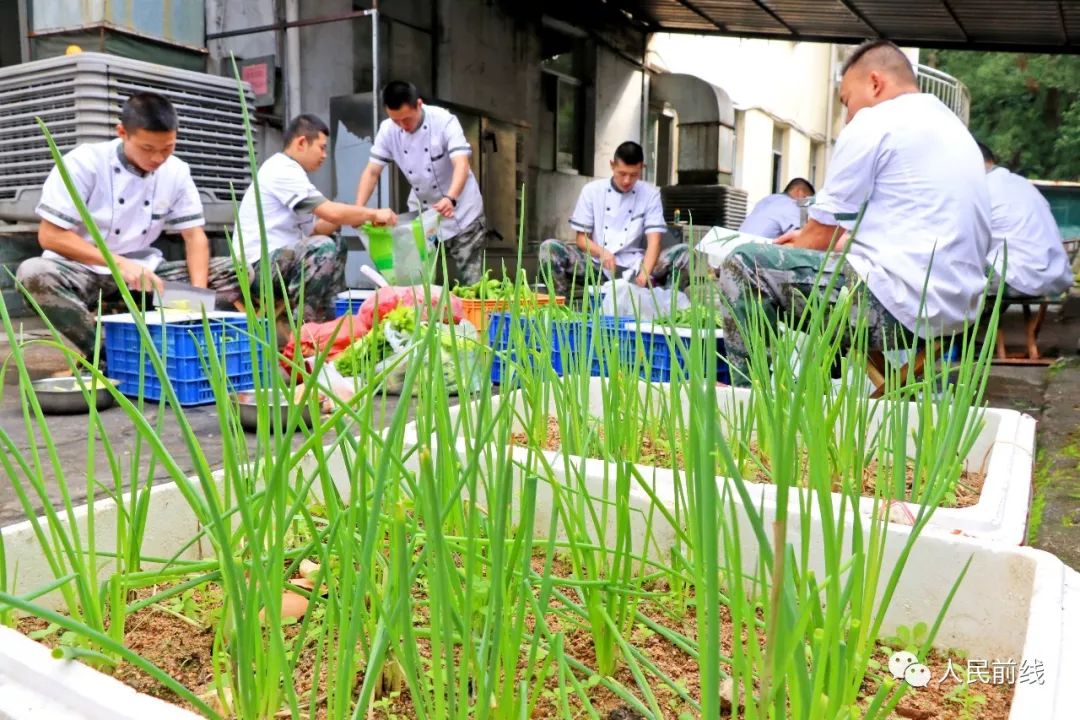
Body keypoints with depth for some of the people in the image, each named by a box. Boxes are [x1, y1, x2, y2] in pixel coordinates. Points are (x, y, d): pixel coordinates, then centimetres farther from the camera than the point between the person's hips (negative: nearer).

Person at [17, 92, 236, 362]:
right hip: (84, 271, -3)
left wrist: (199, 293, -21)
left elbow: (194, 236, -3)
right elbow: (49, 235, -15)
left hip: (141, 272, 3)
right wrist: (118, 263, -27)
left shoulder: (177, 172, -3)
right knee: (34, 273, -37)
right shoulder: (84, 162, -14)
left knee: (235, 271, -13)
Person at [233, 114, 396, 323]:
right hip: (259, 264, -11)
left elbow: (312, 229, 16)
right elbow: (332, 212, -22)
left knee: (337, 248, 17)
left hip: (274, 259, 11)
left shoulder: (285, 171, 17)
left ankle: (324, 317, 9)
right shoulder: (283, 170, -14)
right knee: (324, 247, -28)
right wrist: (373, 214, -8)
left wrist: (355, 217, 5)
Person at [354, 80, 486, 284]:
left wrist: (450, 199, -52)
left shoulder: (444, 121, -22)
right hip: (421, 211, 4)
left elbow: (461, 165, -33)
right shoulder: (387, 130, -10)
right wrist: (358, 209, -26)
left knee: (470, 280, -3)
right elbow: (372, 171, -10)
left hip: (460, 210, -4)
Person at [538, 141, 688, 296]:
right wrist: (602, 252, -21)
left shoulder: (650, 194, 2)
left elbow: (654, 241, -9)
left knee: (684, 253, -22)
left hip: (634, 267, 1)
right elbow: (581, 238, 2)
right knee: (549, 248, -25)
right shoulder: (592, 190, 2)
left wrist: (644, 274, -29)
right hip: (597, 265, 0)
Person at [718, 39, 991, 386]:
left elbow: (823, 234, -2)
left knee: (742, 265, -4)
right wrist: (815, 240, 30)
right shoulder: (952, 126, 23)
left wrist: (787, 252, 18)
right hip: (954, 307, 10)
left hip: (902, 304, -10)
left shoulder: (875, 121, -4)